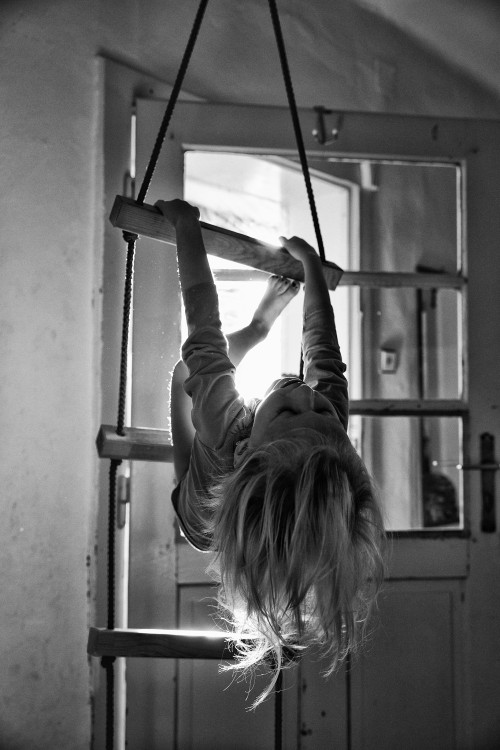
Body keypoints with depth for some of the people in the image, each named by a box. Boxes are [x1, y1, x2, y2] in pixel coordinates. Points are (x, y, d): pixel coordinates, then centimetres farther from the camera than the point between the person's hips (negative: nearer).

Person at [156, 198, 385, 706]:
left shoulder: (226, 431, -50)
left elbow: (203, 339, -38)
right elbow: (325, 355, -27)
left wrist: (186, 228, -26)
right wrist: (309, 262, -12)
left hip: (201, 518, -1)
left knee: (185, 372, 12)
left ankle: (260, 325, 33)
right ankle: (262, 324, 41)